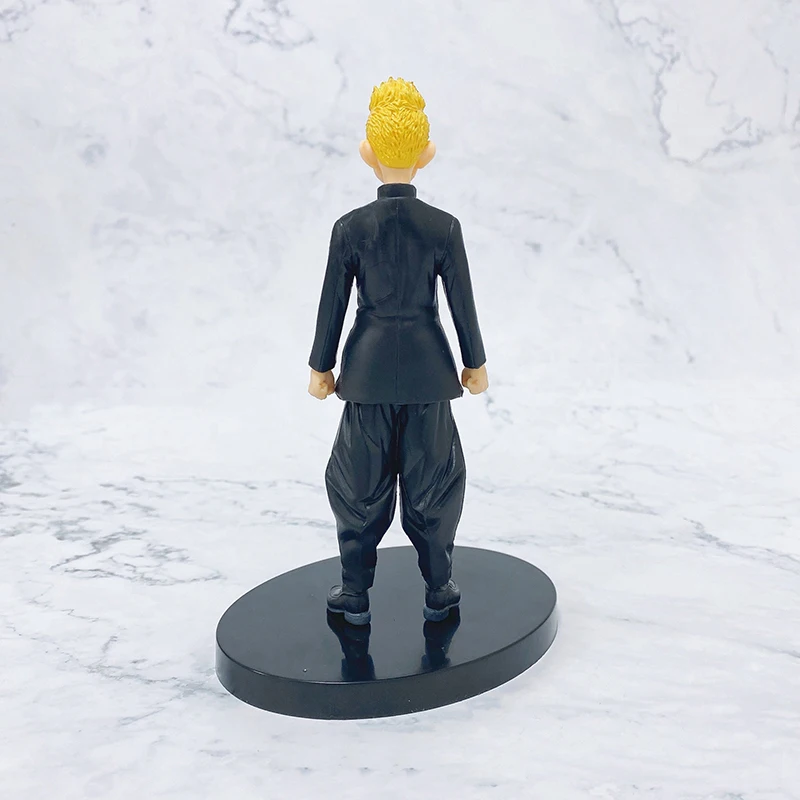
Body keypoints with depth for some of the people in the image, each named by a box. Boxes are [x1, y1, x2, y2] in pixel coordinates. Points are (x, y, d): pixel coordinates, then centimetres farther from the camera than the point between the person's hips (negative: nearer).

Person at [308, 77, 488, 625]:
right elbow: (462, 302, -3)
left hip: (368, 366, 0)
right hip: (427, 366, 0)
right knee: (432, 477, 12)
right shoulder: (444, 227, -8)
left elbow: (333, 304, -3)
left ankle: (356, 594, 21)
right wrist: (476, 363, 11)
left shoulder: (350, 228, -8)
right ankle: (438, 590, 22)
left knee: (360, 480, 12)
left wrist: (321, 367, 8)